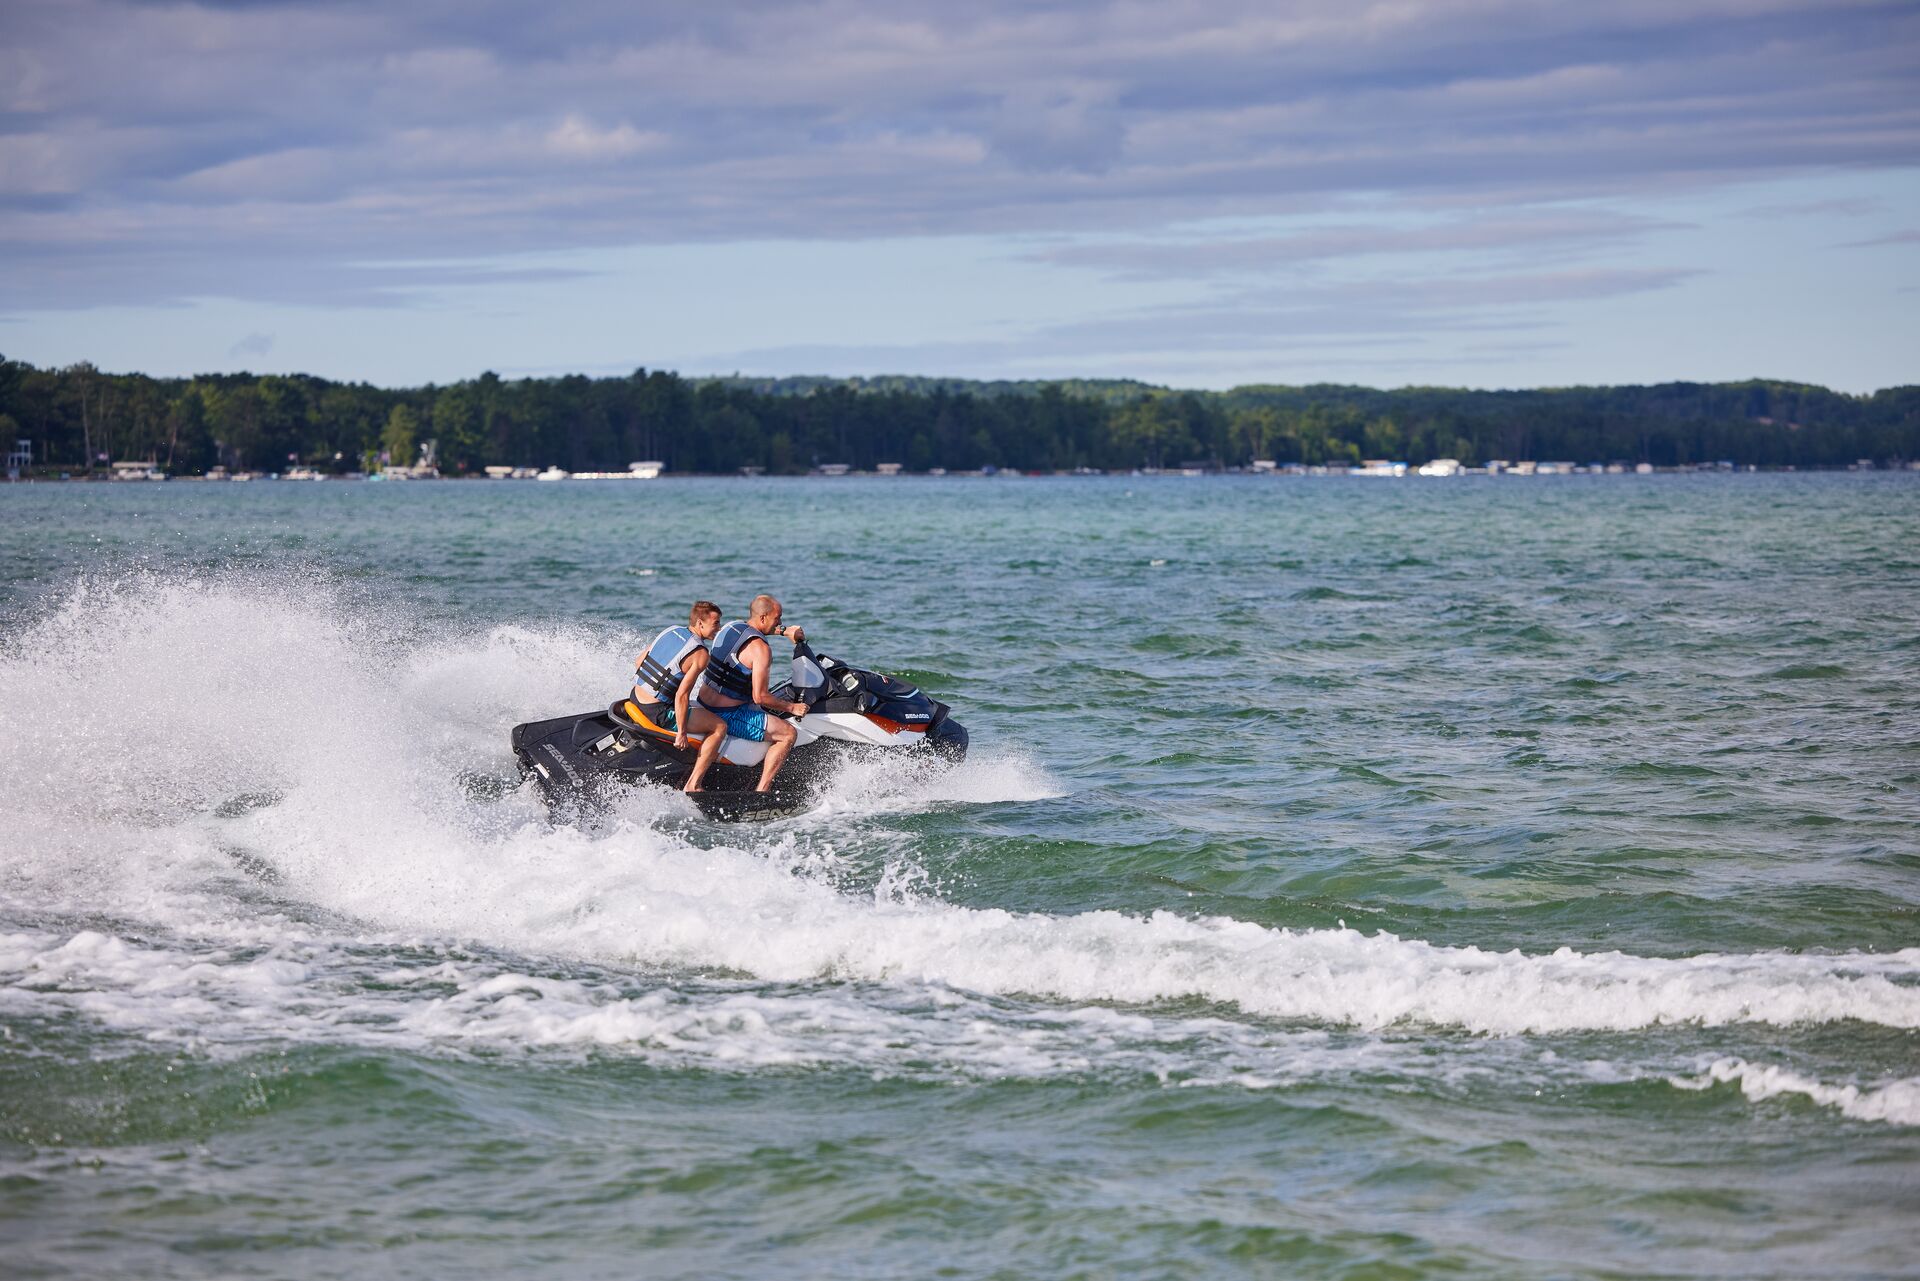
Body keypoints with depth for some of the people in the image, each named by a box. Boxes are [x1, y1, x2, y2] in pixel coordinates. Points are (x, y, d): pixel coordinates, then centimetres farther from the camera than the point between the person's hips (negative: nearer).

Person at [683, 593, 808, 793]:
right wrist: (792, 708, -9)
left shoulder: (732, 625, 5)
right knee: (788, 734, -7)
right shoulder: (760, 648, -20)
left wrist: (784, 631, 32)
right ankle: (762, 790, -7)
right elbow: (760, 696, -21)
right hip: (728, 714, -9)